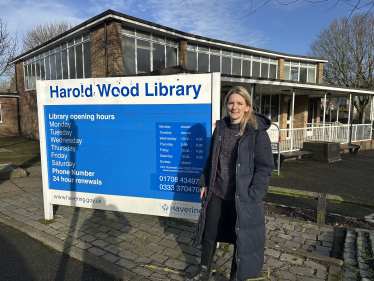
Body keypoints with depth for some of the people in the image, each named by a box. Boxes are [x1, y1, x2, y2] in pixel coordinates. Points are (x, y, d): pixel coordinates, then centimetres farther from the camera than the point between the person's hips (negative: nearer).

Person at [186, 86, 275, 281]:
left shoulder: (257, 131, -12)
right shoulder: (220, 128, 4)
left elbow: (265, 166, -12)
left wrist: (252, 194, -16)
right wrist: (204, 183, 9)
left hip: (242, 197, -5)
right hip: (217, 193, 5)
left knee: (241, 239, 13)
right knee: (209, 232, 18)